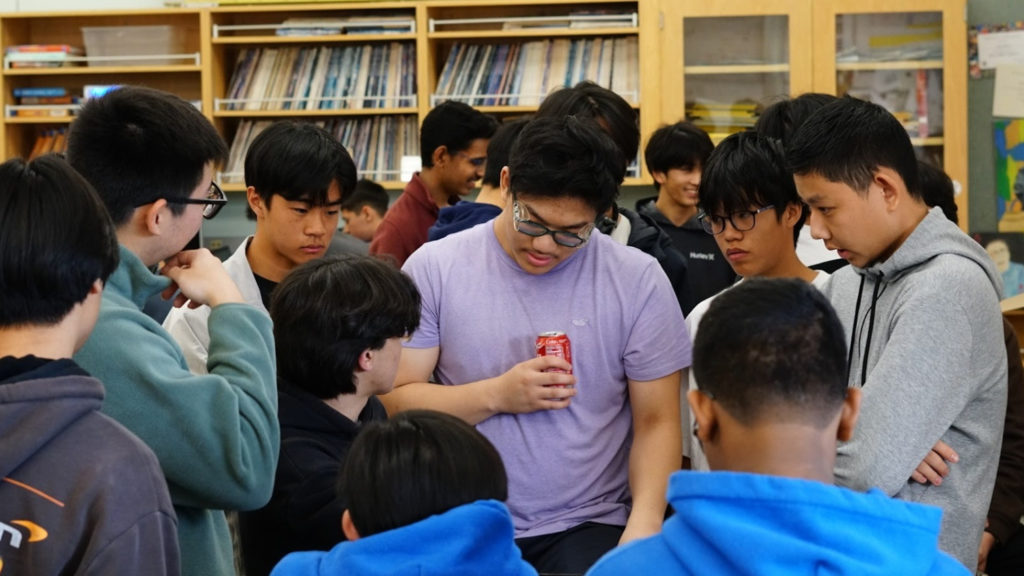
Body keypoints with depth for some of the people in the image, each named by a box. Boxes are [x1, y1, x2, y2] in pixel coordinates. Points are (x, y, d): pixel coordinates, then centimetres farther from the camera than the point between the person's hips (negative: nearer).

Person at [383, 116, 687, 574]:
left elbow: (657, 421, 1)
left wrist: (642, 531, -13)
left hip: (590, 524, 0)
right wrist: (496, 395, -14)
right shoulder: (434, 268, -1)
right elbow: (392, 401, 0)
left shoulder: (638, 280, -1)